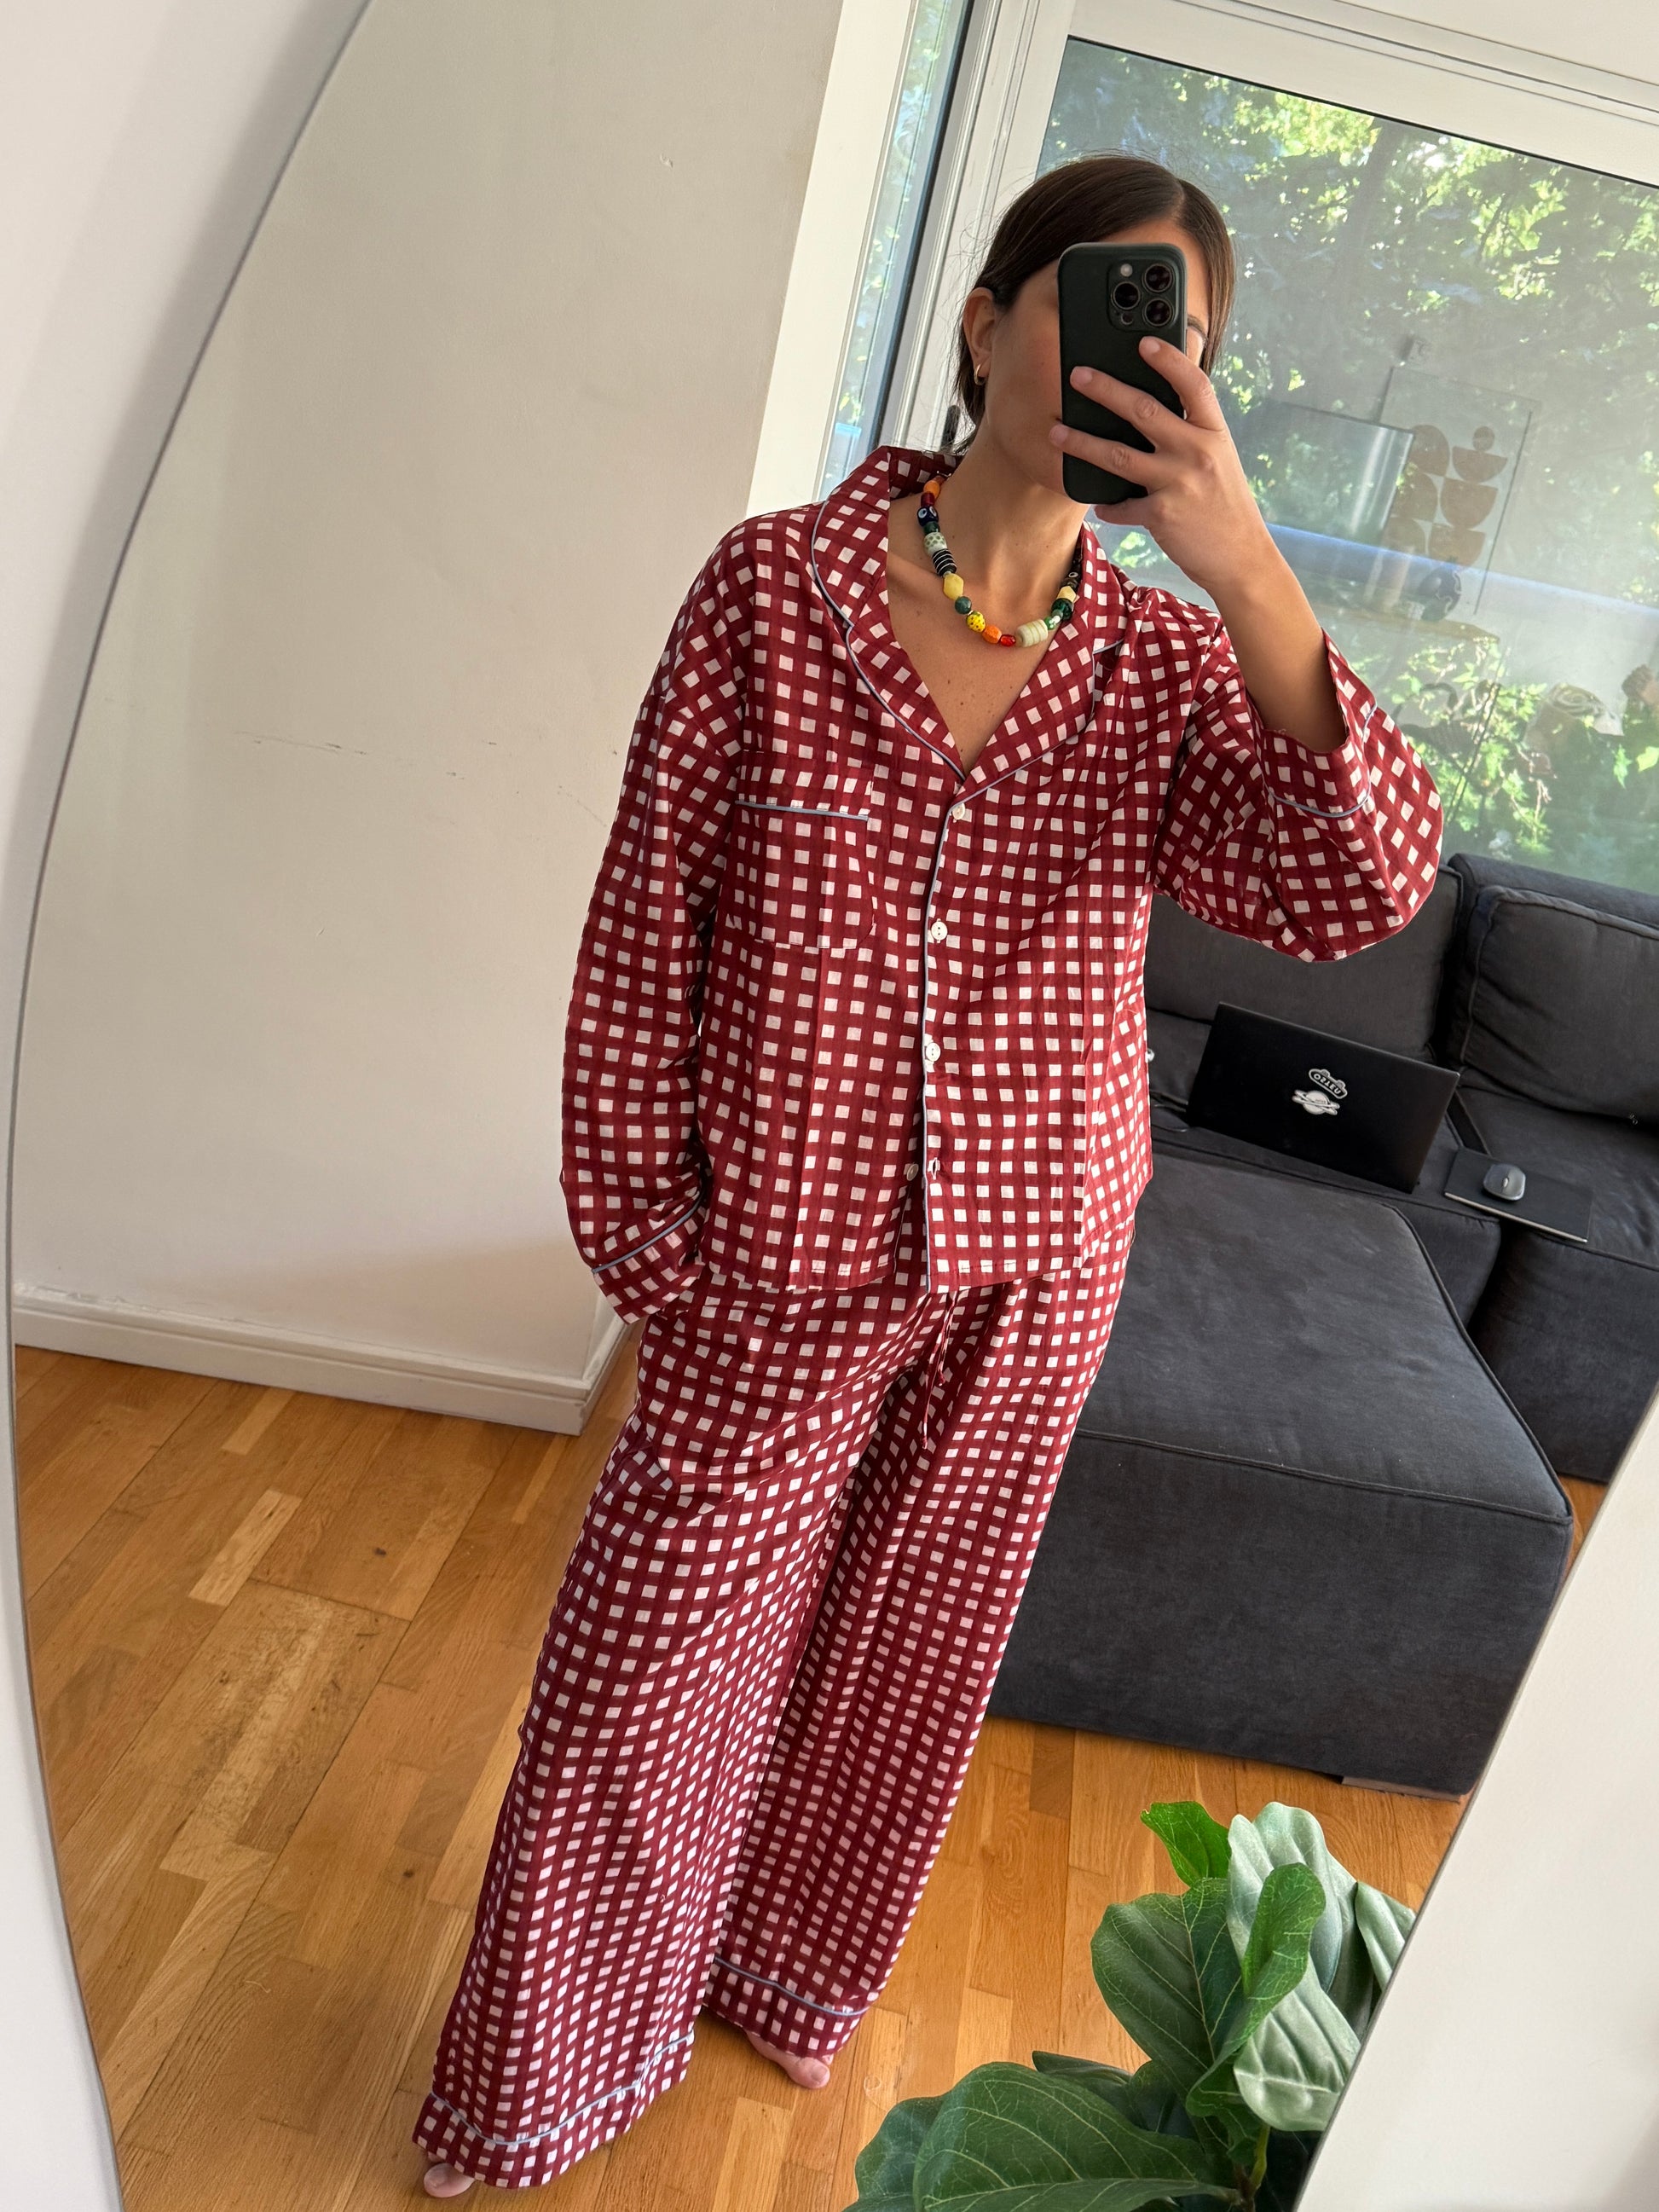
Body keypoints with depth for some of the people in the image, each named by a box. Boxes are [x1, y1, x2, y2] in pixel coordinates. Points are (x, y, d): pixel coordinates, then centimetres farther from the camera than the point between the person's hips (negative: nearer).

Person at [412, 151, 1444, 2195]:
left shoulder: (1168, 663, -2)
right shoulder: (771, 586, -9)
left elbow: (1358, 892, -17)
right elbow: (644, 933, -6)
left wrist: (1246, 569, -26)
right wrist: (645, 1239, -5)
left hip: (1030, 1281, 3)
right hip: (780, 1276, -2)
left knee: (903, 1662, 20)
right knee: (647, 1666, 9)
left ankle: (789, 1979, 52)